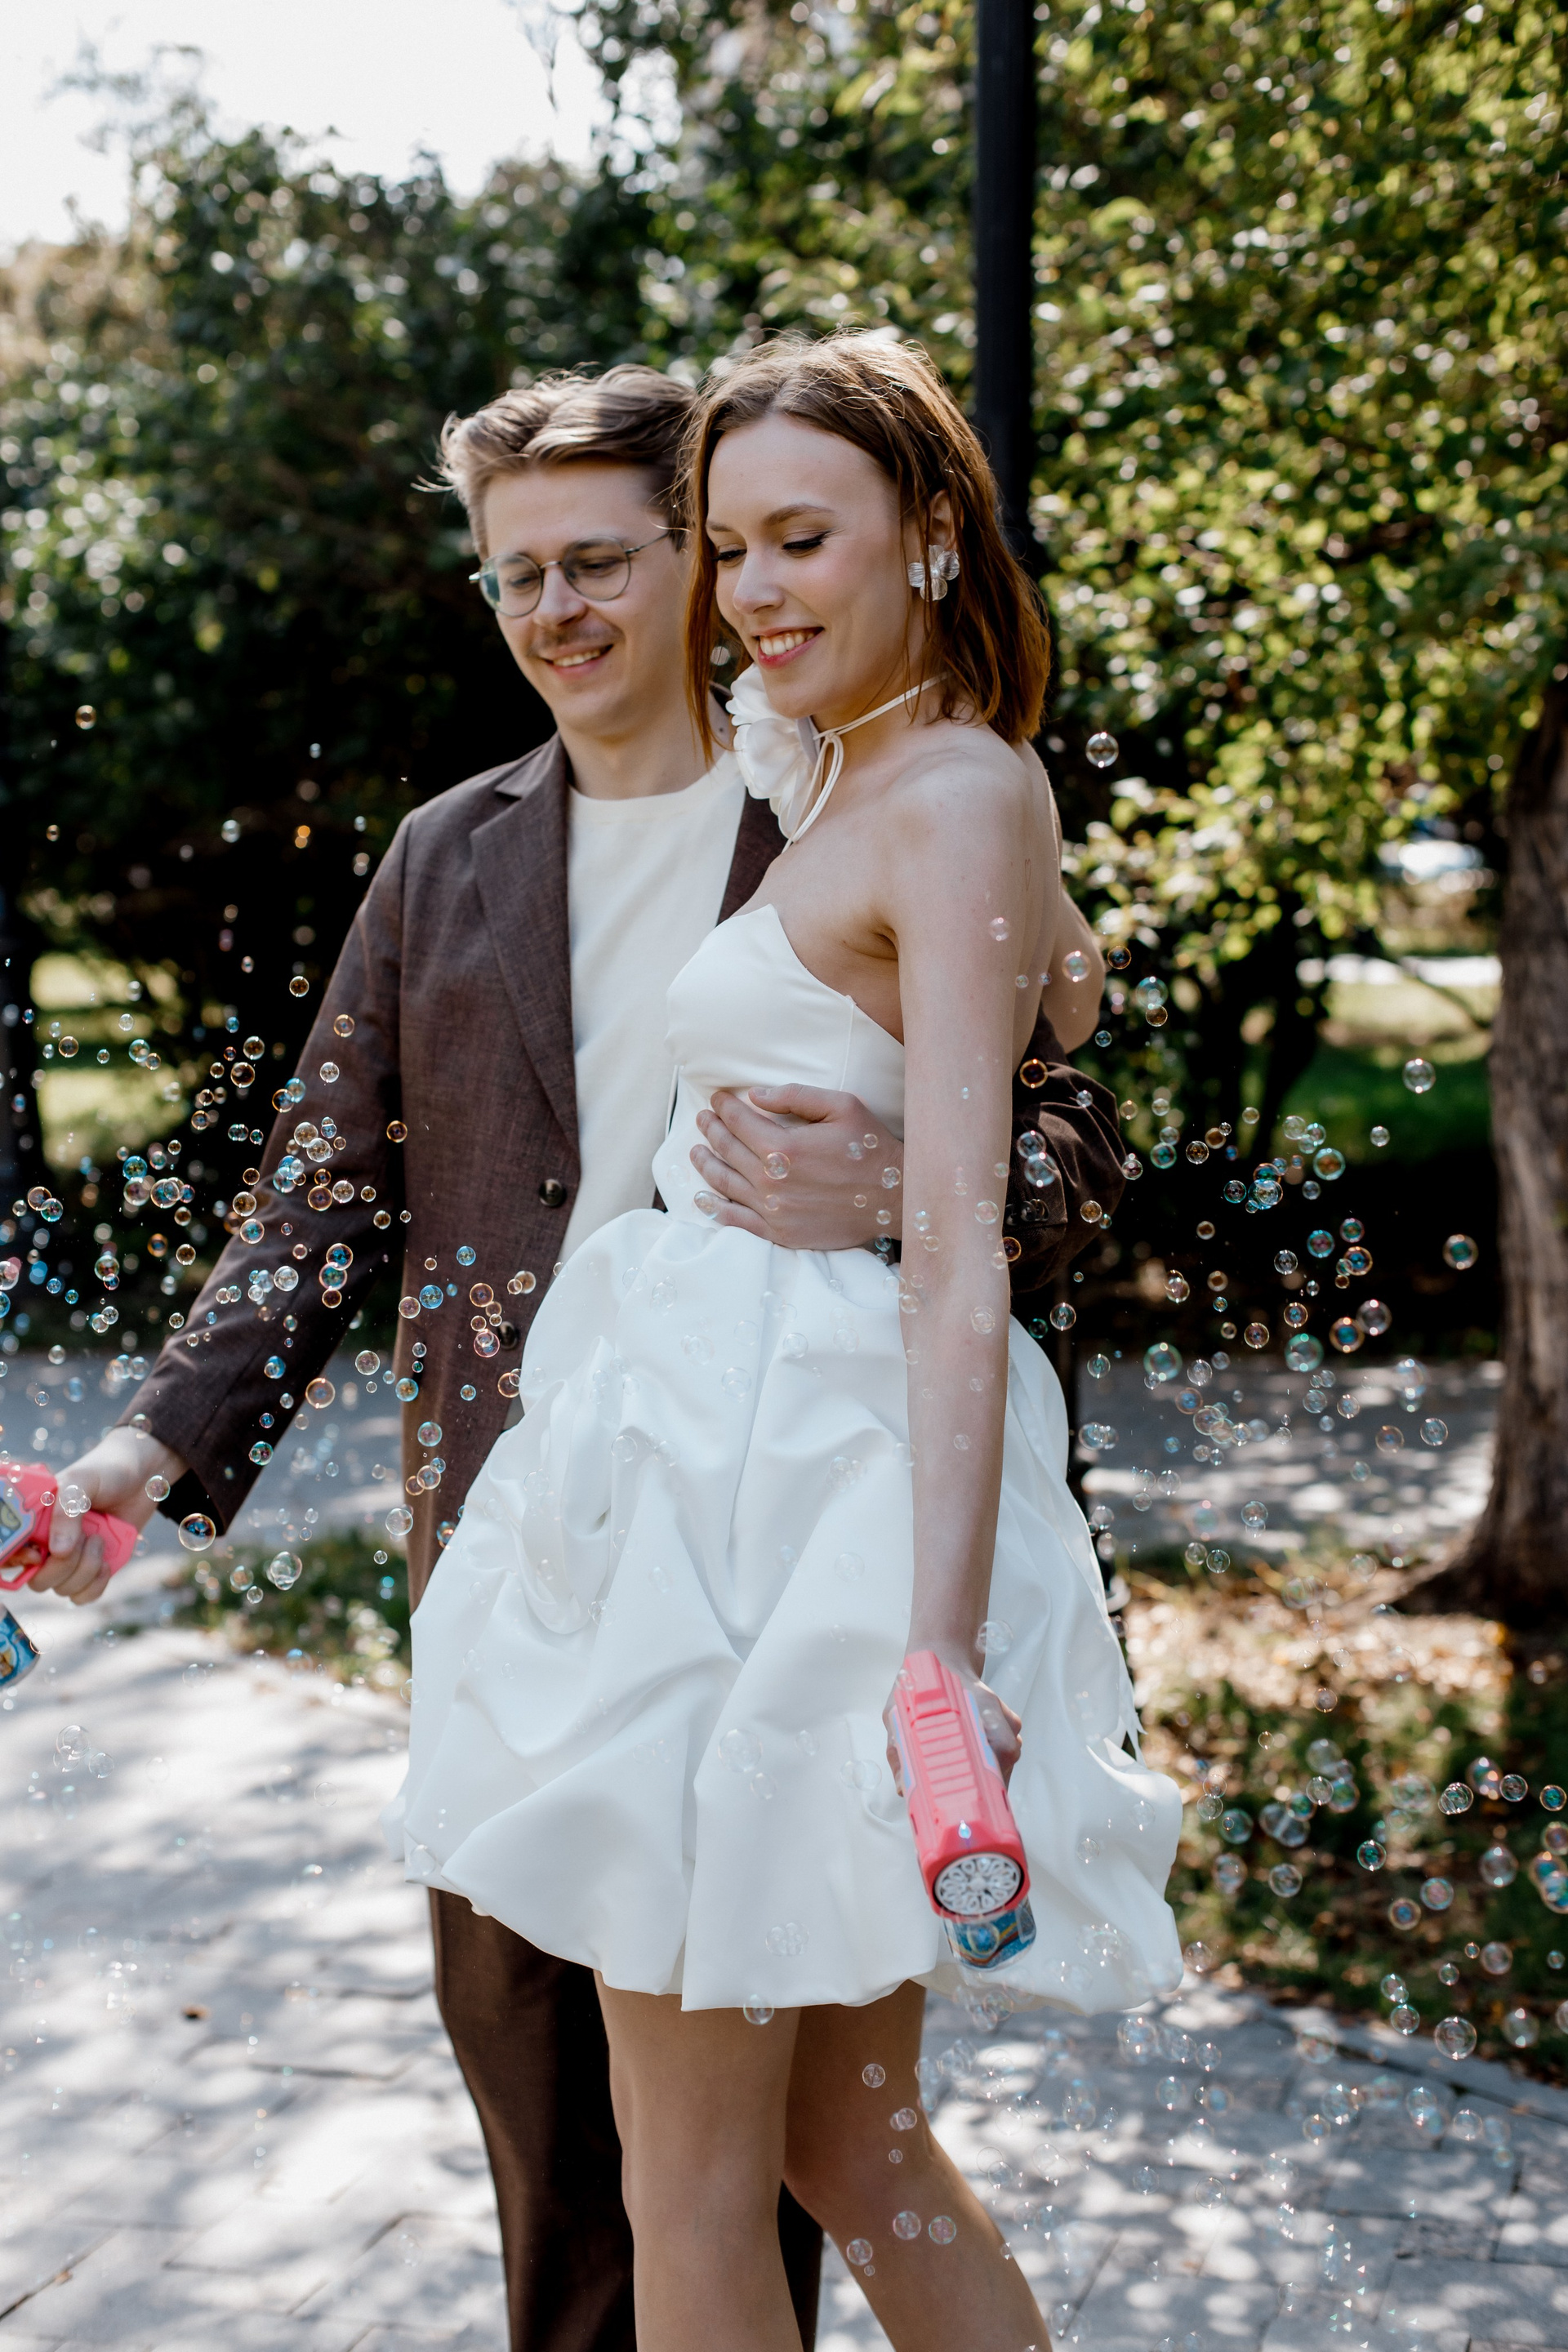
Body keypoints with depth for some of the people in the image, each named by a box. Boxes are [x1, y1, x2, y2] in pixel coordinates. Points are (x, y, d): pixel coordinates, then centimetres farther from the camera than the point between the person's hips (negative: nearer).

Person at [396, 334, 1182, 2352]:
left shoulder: (958, 795, -13)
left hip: (784, 1481, -10)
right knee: (845, 2145, 16)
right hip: (724, 1447, 10)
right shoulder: (854, 786, 15)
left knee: (693, 2182, 3)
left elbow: (958, 1249, -21)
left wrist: (939, 1647, -27)